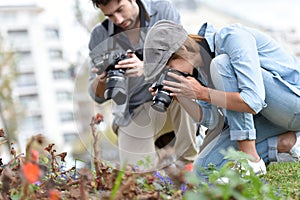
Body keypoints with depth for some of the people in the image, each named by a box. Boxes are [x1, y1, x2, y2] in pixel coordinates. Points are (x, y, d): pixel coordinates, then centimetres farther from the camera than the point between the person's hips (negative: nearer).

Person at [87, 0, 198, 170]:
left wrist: (145, 67, -36)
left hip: (172, 103, -1)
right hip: (134, 111, 1)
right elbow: (98, 97, -1)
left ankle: (188, 160, -12)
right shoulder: (100, 36, -3)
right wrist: (101, 80, -26)